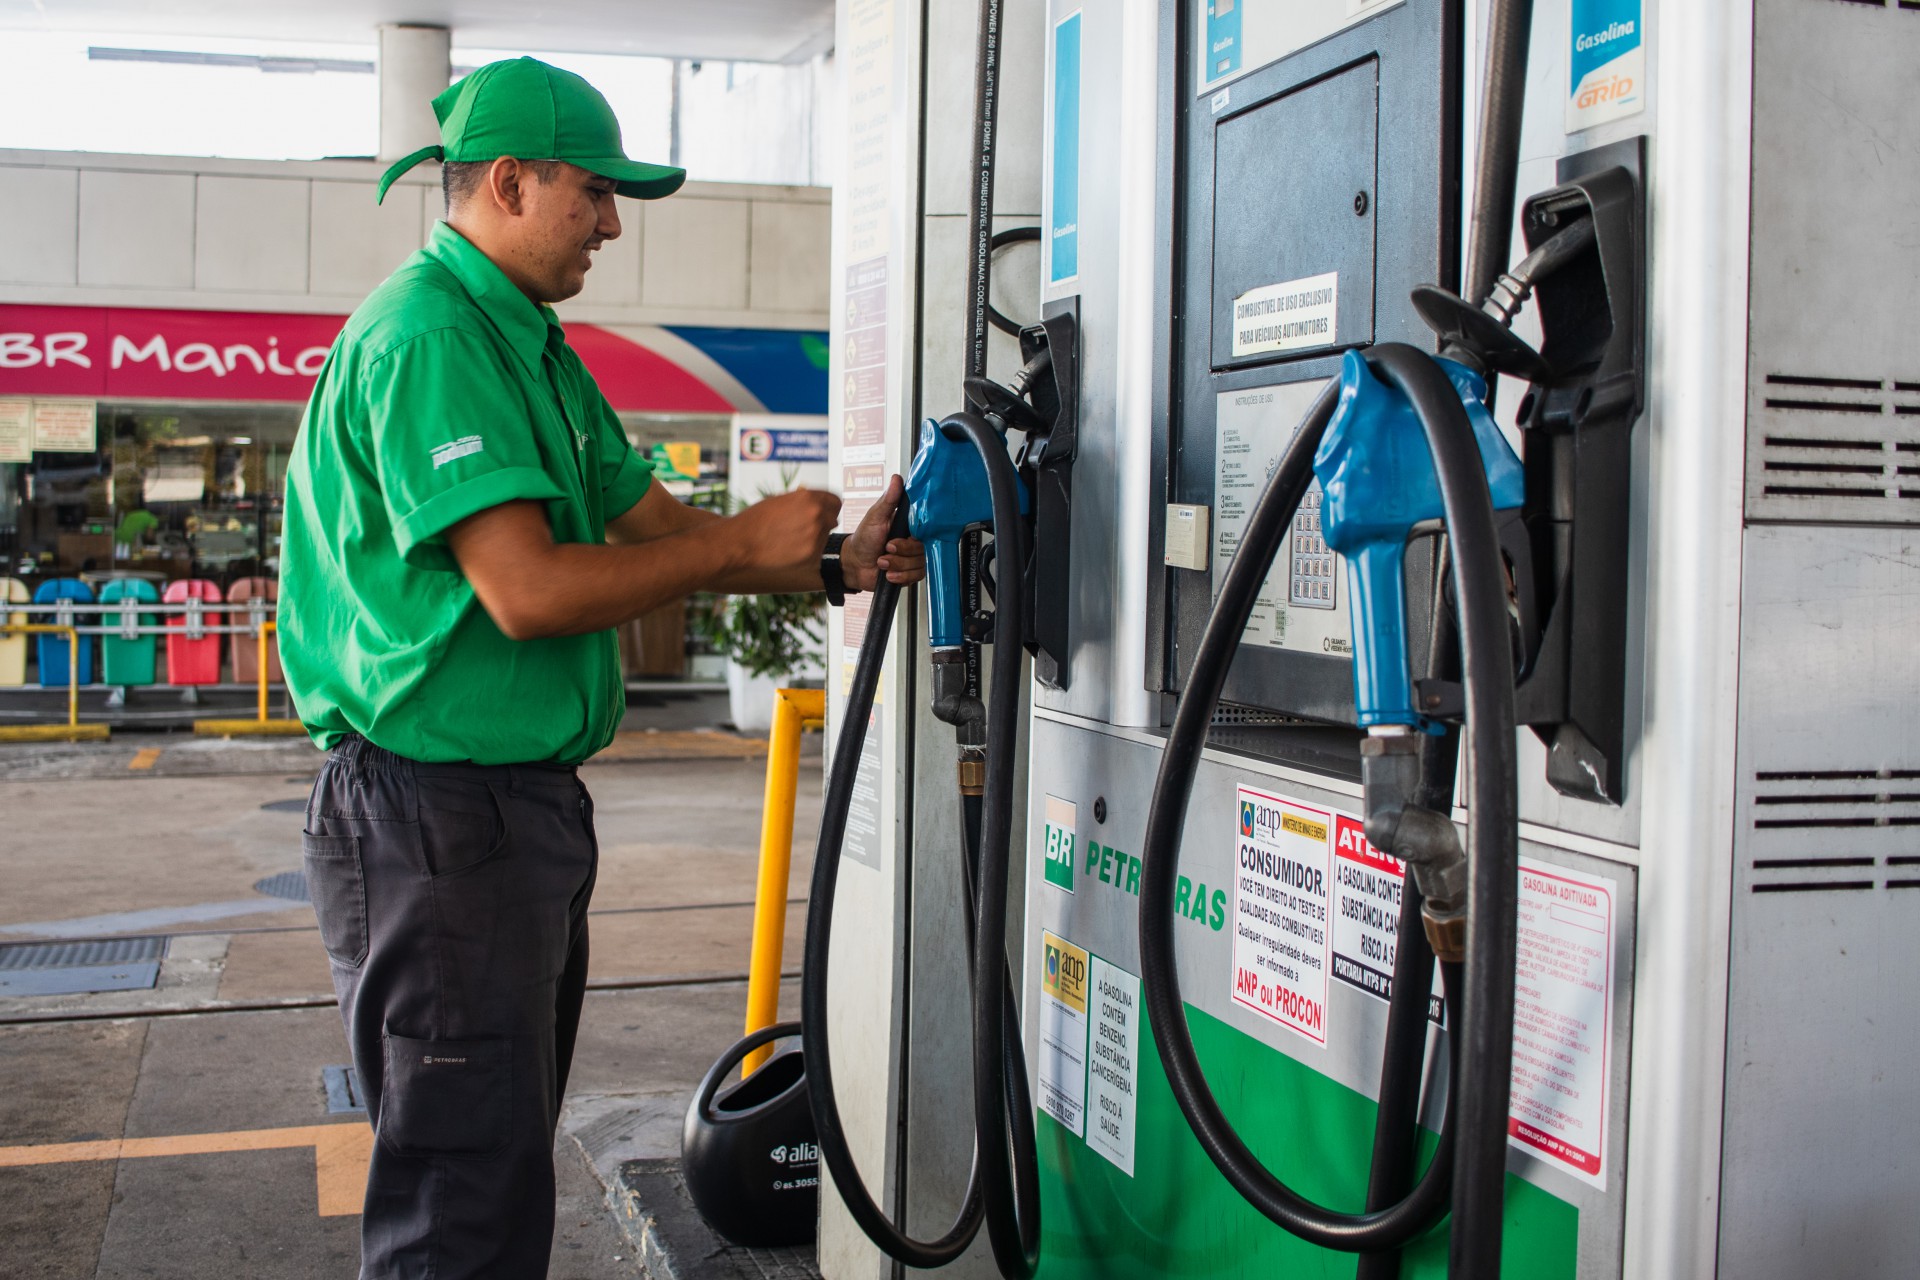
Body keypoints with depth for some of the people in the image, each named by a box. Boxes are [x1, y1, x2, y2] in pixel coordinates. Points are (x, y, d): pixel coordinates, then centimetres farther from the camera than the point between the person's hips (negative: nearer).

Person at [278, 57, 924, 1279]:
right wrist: (745, 545, -14)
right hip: (438, 810, -10)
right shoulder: (426, 336, -17)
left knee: (505, 1155, 20)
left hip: (528, 801, 10)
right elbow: (528, 591, -25)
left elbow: (654, 524, 16)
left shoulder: (531, 344, 16)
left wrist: (833, 562, 3)